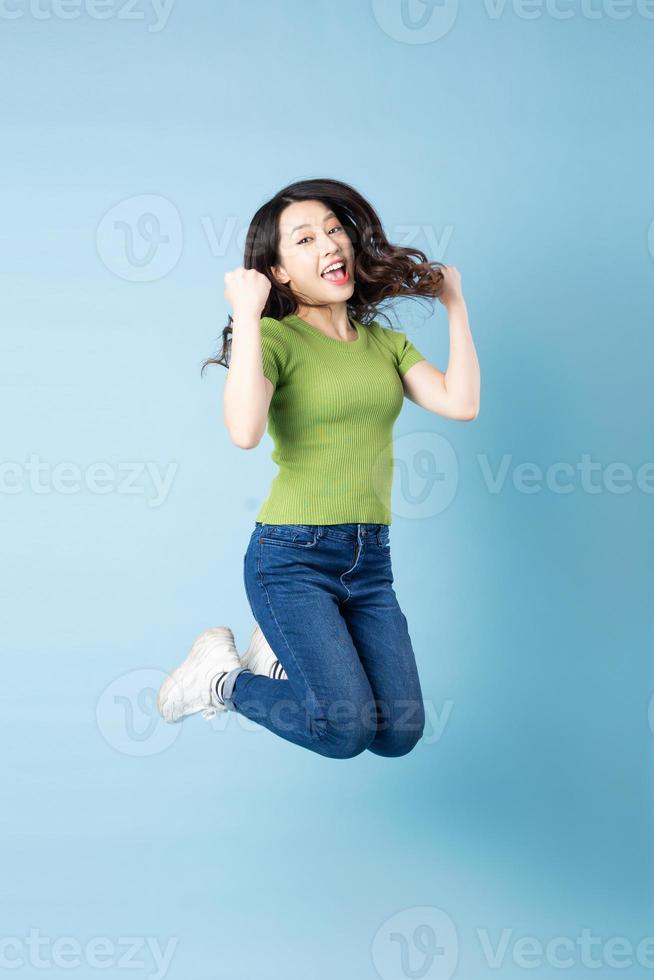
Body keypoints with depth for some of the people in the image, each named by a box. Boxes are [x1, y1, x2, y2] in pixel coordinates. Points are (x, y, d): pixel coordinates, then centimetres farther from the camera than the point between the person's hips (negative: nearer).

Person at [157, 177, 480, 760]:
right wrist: (247, 314, -21)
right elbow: (245, 431, -26)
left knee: (398, 735, 2)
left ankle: (279, 657, 25)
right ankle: (221, 674, 9)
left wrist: (455, 304, 5)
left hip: (371, 559, 6)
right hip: (293, 557, -6)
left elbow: (461, 403, -4)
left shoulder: (385, 342, 10)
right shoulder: (276, 337, -7)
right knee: (346, 729, -17)